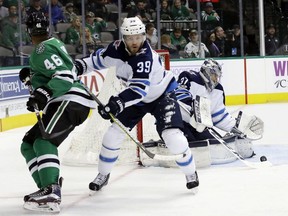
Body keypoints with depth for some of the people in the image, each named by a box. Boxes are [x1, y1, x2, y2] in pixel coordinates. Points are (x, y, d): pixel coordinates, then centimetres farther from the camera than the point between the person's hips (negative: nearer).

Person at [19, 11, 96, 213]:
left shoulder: (43, 49, -9)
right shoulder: (55, 43, 21)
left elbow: (65, 76, -21)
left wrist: (43, 94, -30)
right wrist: (31, 74, 27)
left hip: (71, 101, -11)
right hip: (64, 102, 11)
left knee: (44, 141, -28)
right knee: (28, 144, 9)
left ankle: (51, 193, -43)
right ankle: (48, 188, -1)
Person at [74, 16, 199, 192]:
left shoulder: (146, 57, -36)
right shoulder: (116, 49, -18)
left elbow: (138, 89, -46)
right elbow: (98, 59, 3)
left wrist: (117, 103, -57)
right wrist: (80, 66, -15)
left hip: (162, 95, -6)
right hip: (136, 98, 6)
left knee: (173, 135, -19)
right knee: (113, 134, 0)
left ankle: (191, 174, 5)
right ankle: (103, 175, 20)